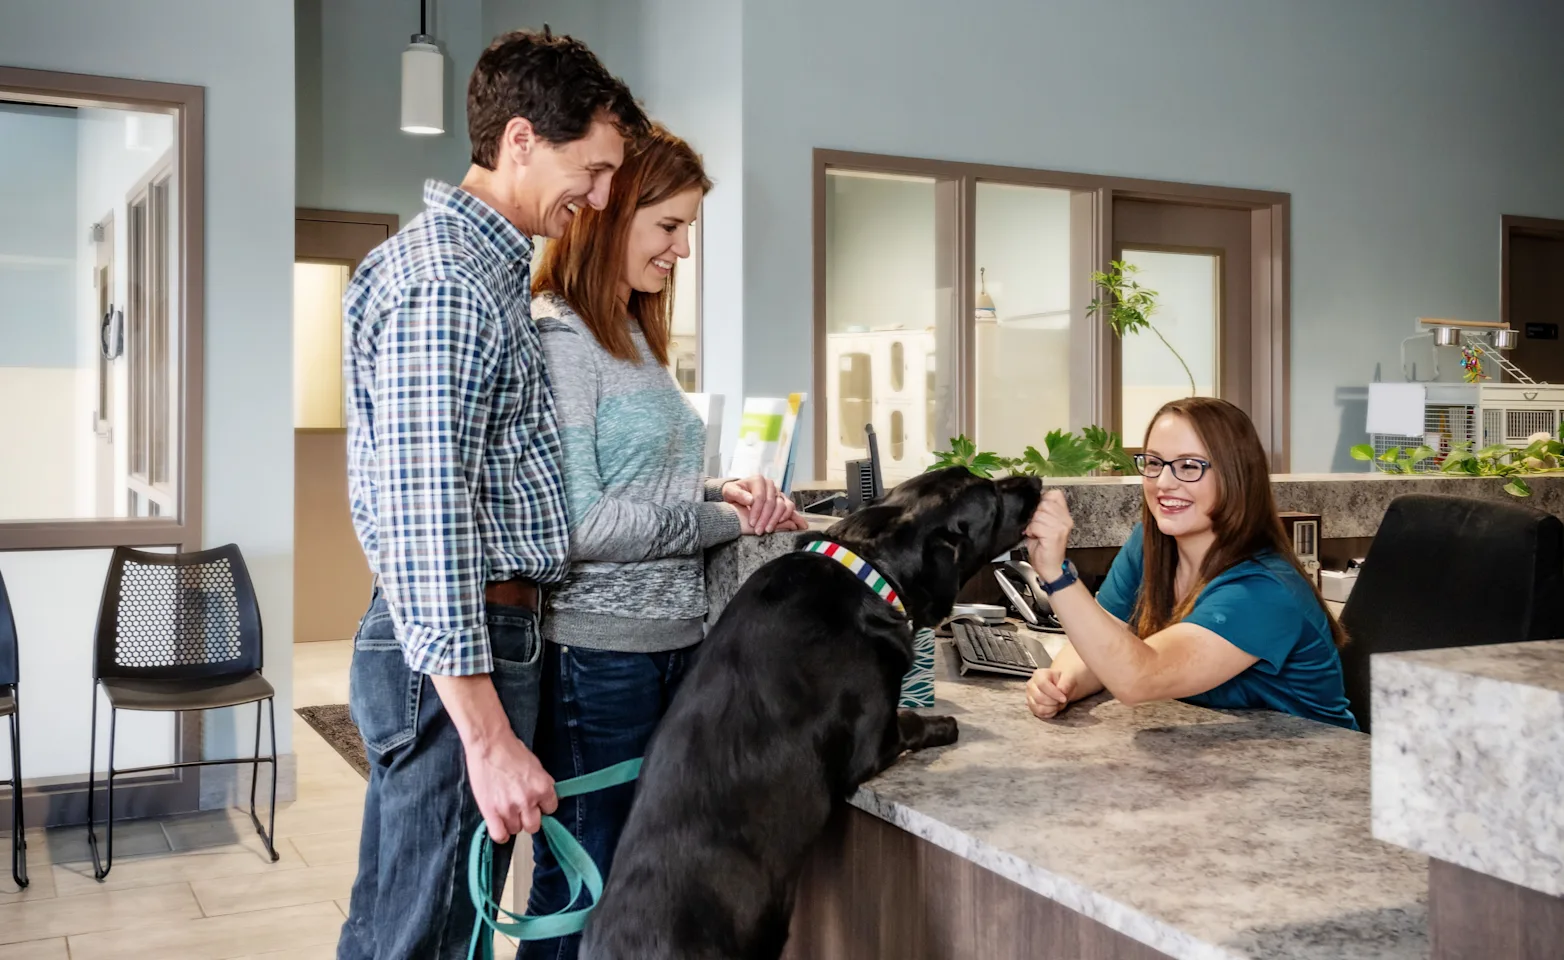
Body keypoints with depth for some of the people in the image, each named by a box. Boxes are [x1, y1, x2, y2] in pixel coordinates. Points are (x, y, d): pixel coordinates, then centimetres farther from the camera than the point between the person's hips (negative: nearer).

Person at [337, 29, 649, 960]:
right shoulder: (444, 288, -18)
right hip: (456, 659, -10)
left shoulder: (482, 264, 16)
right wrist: (488, 735, -25)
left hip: (457, 639, 10)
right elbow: (427, 524, -25)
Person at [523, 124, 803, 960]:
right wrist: (721, 520, -13)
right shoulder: (554, 338, -13)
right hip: (596, 657, -9)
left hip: (671, 642, 9)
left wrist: (717, 492, 0)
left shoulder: (635, 339, 15)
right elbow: (574, 522, -19)